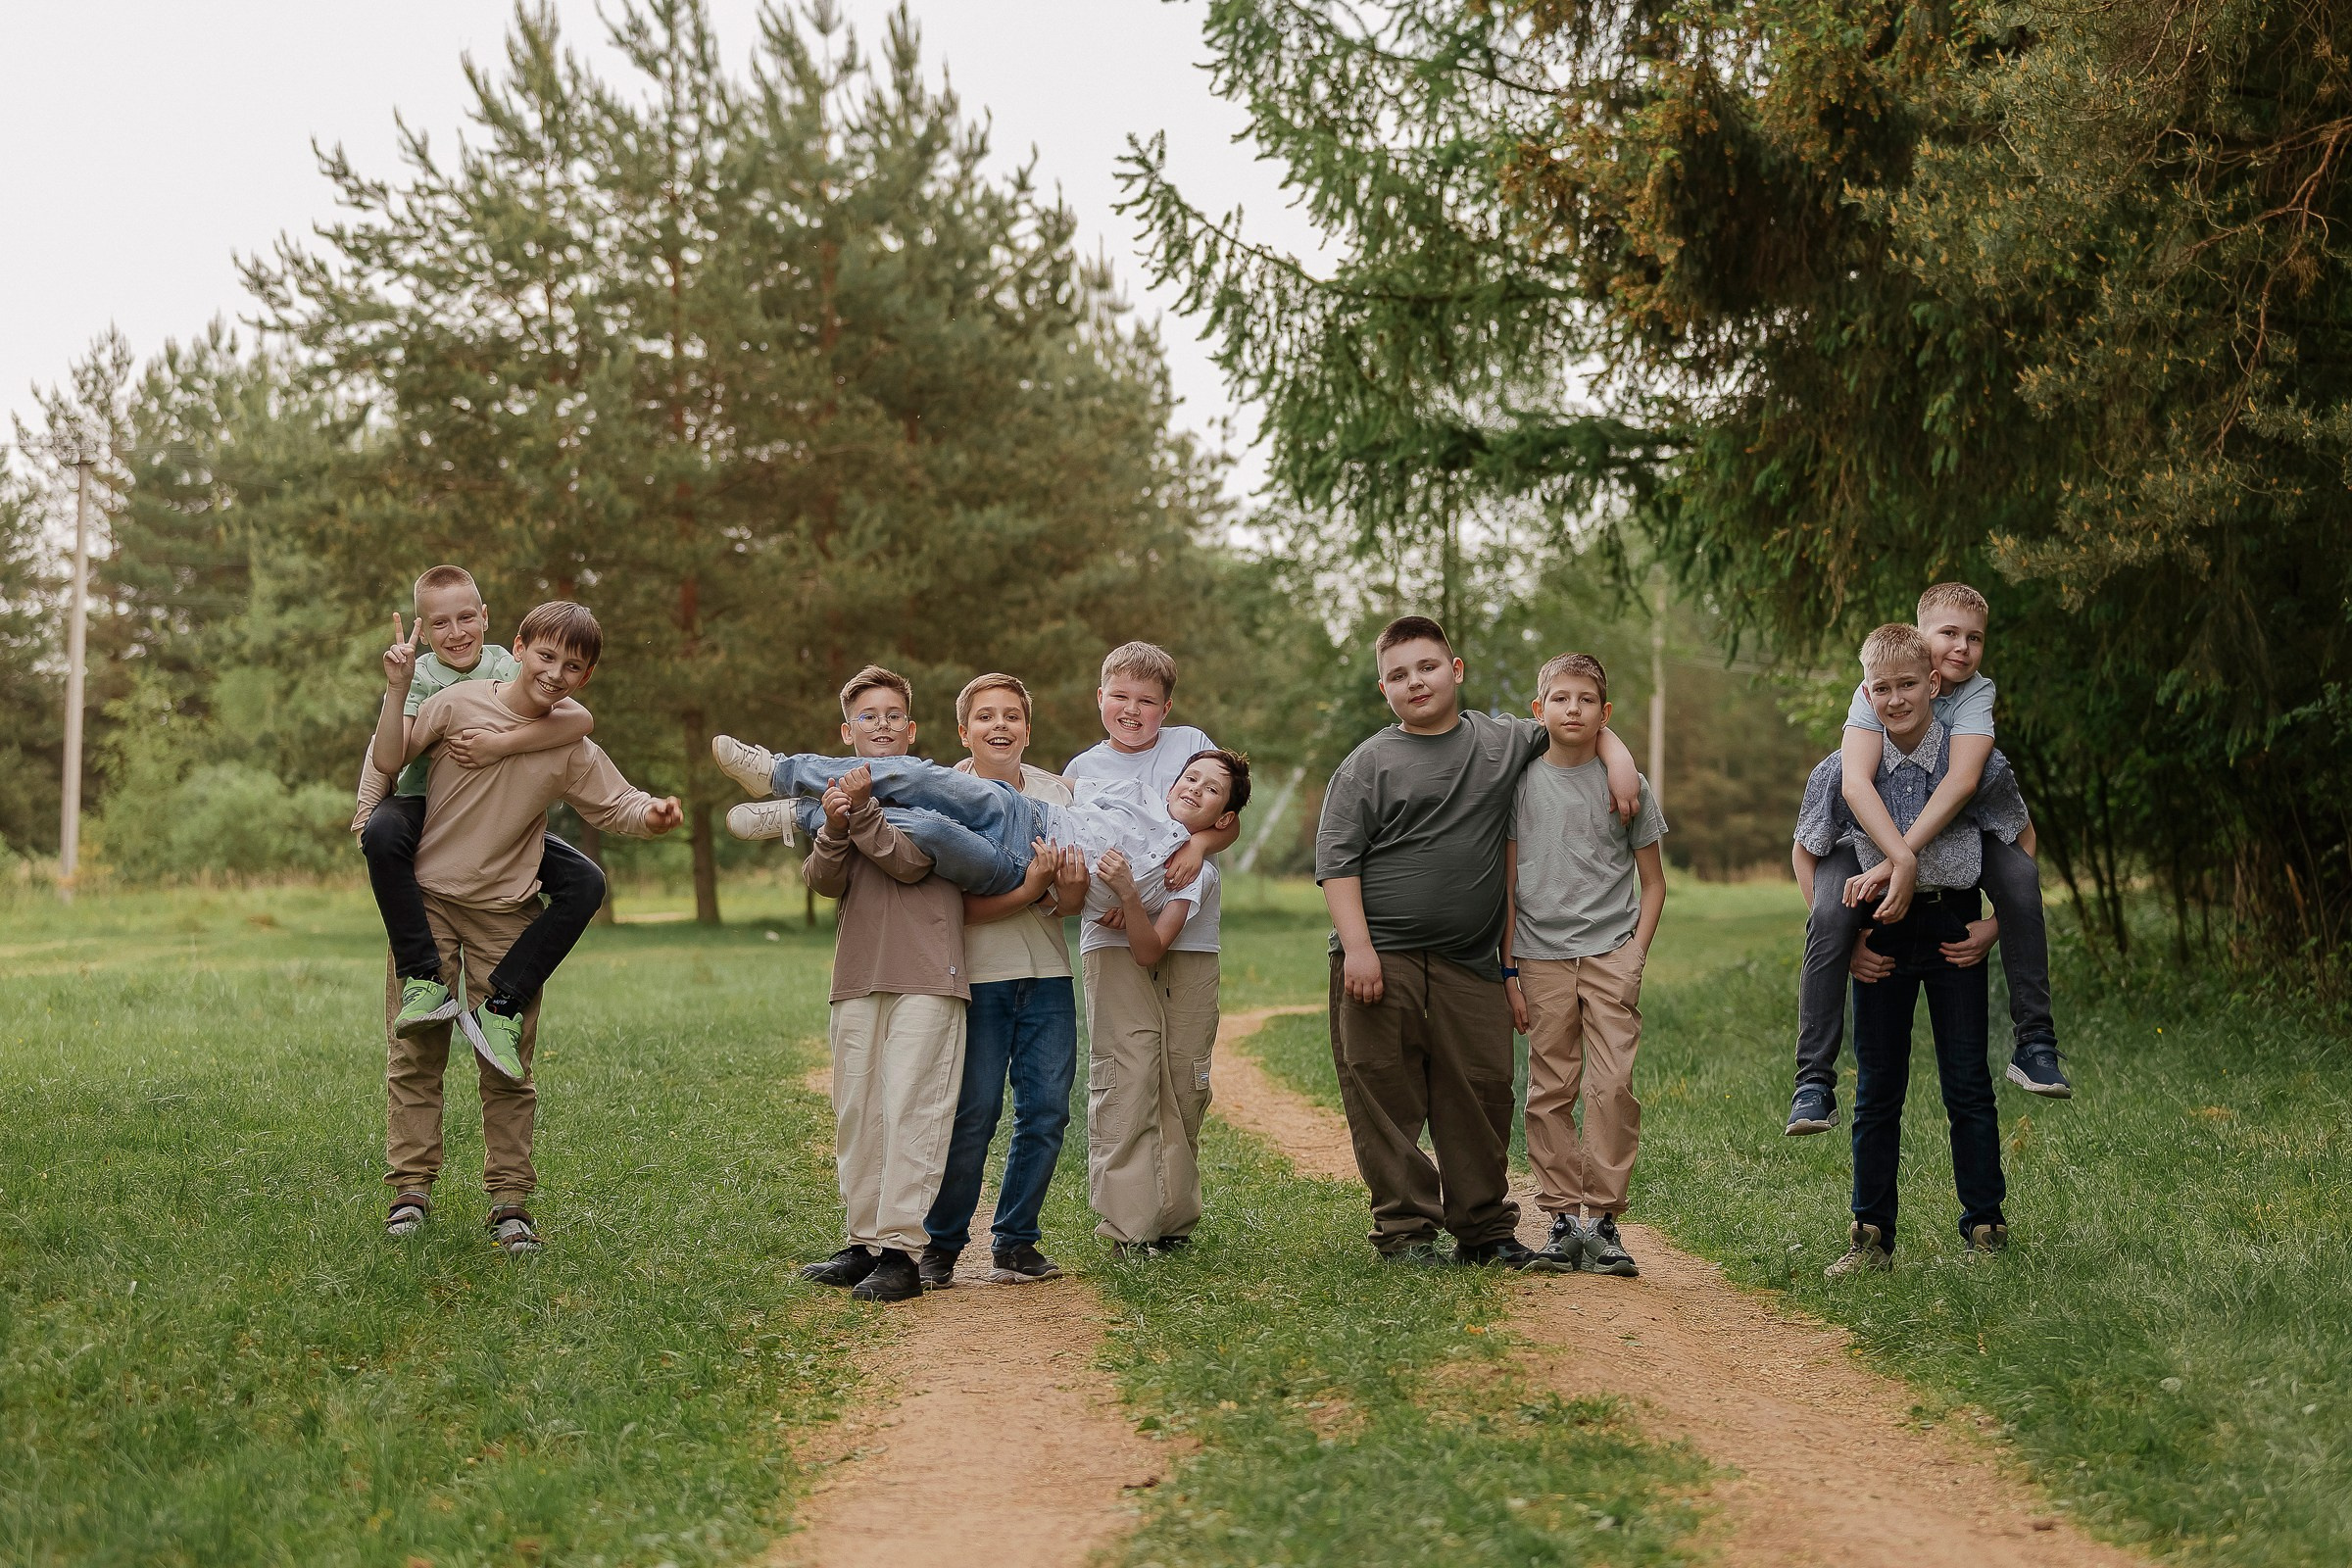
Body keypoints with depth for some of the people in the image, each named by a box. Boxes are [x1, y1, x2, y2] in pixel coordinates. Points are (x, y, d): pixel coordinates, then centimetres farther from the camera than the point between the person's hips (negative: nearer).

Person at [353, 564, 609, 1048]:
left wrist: (502, 744, -31)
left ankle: (501, 1000, -18)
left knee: (586, 882, -18)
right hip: (428, 808, -2)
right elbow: (387, 755, -20)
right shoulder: (418, 677, -6)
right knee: (382, 832, -38)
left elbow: (580, 719, -22)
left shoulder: (507, 669, -5)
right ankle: (423, 978, -31)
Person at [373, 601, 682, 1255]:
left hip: (505, 913, 1)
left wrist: (654, 814, -18)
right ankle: (411, 1186, 12)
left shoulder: (573, 751, 1)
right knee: (414, 1049, 3)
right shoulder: (460, 702, -4)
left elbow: (619, 806, 4)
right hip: (427, 899, -1)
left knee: (508, 1066, 2)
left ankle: (510, 1200, 9)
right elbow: (390, 759, -2)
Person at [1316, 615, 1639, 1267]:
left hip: (1469, 963, 3)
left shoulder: (1502, 742, 12)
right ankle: (1406, 1228, 7)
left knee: (1481, 1093, 5)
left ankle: (1485, 1228, 17)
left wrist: (1619, 760, 5)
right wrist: (1357, 947, -13)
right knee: (1387, 1098, -3)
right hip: (1381, 960, -3)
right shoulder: (1368, 764, 2)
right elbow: (1336, 859, -3)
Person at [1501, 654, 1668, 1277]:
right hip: (1541, 957, 0)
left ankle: (1602, 1219, -3)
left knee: (1613, 1084, -10)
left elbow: (1652, 881, 12)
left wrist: (1635, 952, -1)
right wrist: (1508, 970, 3)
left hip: (1611, 953, 0)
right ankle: (1563, 1218, 8)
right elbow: (1507, 882, 7)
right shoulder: (1521, 782, 5)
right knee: (1550, 1092, 1)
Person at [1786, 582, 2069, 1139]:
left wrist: (1897, 857, -42)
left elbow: (1963, 779, -31)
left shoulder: (1977, 692, -15)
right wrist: (1903, 859, -46)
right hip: (1866, 830, -2)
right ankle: (1814, 1082, -24)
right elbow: (1855, 783, -34)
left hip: (1949, 829, 2)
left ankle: (2033, 1041, -19)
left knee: (2020, 874, -25)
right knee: (1830, 915, -29)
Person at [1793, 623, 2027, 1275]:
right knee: (1877, 1090, 7)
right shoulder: (1842, 772, -8)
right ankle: (1871, 1238, 15)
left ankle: (1985, 1230, 13)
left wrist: (1995, 925, -1)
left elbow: (2023, 843, 6)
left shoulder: (1978, 764, -9)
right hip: (1880, 937, 1)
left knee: (1968, 1085, 2)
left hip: (1953, 930, -1)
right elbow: (1805, 855, 6)